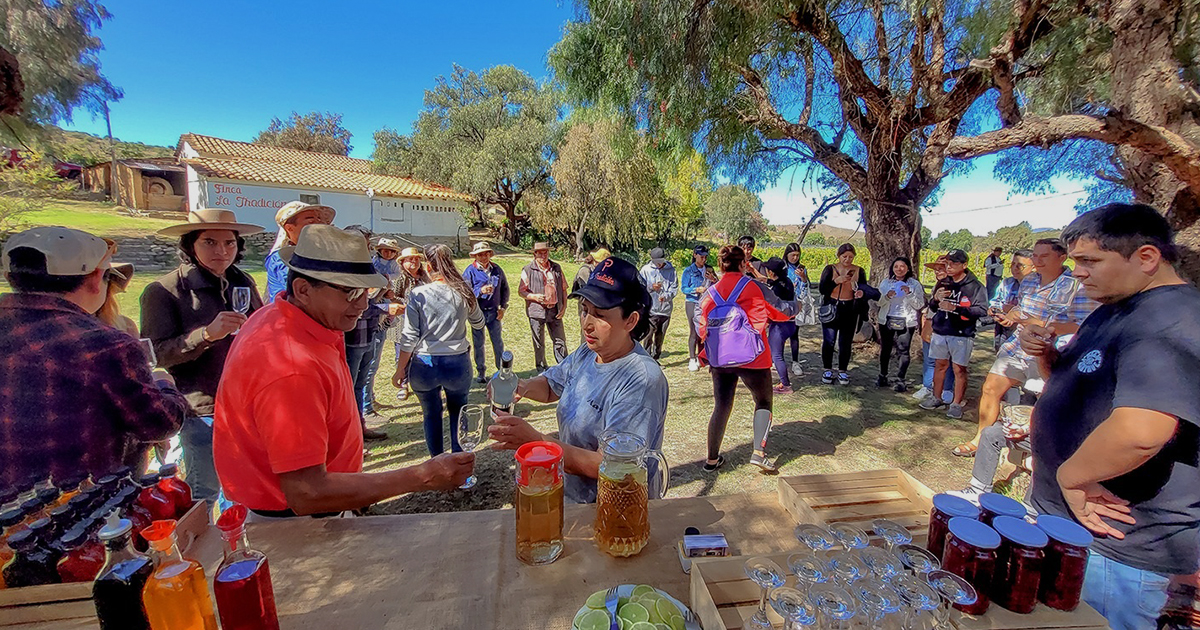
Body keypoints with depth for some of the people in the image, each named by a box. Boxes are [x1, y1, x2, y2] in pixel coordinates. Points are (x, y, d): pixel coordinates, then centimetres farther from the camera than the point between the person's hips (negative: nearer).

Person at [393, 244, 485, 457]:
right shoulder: (463, 293, -4)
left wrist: (400, 369, 3)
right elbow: (479, 324, 13)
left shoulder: (418, 294, -9)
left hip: (424, 365, -1)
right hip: (457, 363, 1)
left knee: (431, 414, 18)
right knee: (458, 413, 18)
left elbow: (409, 338, -8)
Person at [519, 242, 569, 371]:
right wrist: (534, 297, -17)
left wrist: (564, 306, 2)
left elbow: (563, 288, 13)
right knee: (539, 343, 11)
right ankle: (541, 368, 28)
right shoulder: (528, 270, -2)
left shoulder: (556, 268, 9)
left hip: (555, 311, 3)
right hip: (537, 311, -2)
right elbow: (521, 291, 0)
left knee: (560, 340, 7)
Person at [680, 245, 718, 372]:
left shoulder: (709, 269, 13)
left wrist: (713, 280, -4)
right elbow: (684, 289, -3)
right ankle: (692, 359, 3)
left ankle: (701, 357, 15)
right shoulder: (688, 271, 1)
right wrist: (696, 290, -19)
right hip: (692, 303, -4)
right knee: (694, 331, -5)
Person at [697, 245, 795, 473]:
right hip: (752, 359, -3)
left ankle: (712, 459, 21)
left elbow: (701, 326, 7)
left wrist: (706, 356, 19)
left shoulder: (710, 292, 3)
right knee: (763, 403, 18)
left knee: (721, 407, 15)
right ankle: (759, 452, 5)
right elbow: (782, 311, 5)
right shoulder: (755, 288, -6)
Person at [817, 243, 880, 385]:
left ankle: (842, 371, 18)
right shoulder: (830, 269, 0)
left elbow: (865, 290, 10)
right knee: (828, 341, 0)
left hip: (850, 311, 1)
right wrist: (836, 281, -20)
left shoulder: (859, 271, 6)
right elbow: (822, 289, -6)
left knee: (845, 342, 5)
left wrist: (862, 293, -13)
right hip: (831, 309, -1)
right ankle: (827, 370, 15)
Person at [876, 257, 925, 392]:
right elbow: (879, 302, 3)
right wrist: (887, 297, -17)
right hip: (886, 320, 2)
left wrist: (910, 294, -17)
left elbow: (919, 305, -2)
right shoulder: (886, 282, 8)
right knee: (885, 349, 7)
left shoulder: (915, 284, 3)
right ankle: (882, 376, 19)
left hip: (906, 322, -2)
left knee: (903, 351, -5)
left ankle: (900, 380, 1)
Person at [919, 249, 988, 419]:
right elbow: (932, 308, 15)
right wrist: (935, 299, -7)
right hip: (940, 332, 5)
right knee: (940, 365, 14)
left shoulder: (975, 286, -7)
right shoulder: (943, 283, 9)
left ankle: (956, 404, 11)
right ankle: (936, 398, 26)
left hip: (962, 335, -5)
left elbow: (982, 309, -15)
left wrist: (956, 308, -23)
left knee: (959, 369, 1)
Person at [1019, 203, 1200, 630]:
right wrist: (1047, 354, -2)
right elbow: (1074, 383, 20)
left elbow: (1138, 433, -39)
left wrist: (1070, 477, -23)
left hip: (1118, 546, -9)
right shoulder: (1114, 309, 9)